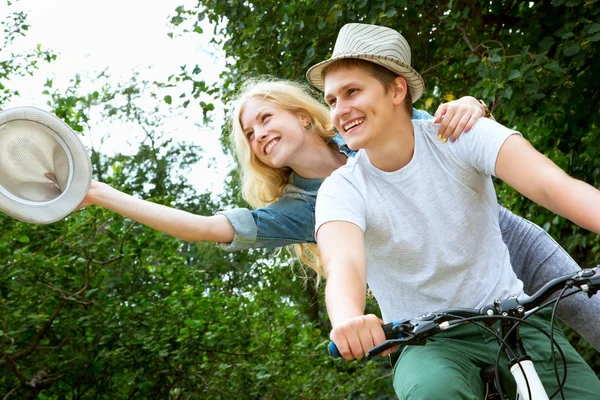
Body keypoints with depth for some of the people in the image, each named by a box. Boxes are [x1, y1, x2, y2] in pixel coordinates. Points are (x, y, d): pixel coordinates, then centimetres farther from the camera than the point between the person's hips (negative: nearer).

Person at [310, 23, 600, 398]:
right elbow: (343, 262, -30)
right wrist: (349, 320, -54)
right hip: (428, 341, -1)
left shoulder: (459, 135, -9)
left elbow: (550, 183, -25)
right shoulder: (341, 191, -9)